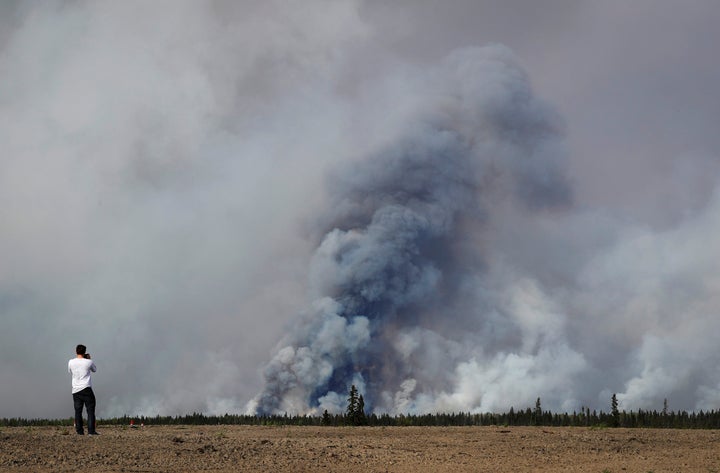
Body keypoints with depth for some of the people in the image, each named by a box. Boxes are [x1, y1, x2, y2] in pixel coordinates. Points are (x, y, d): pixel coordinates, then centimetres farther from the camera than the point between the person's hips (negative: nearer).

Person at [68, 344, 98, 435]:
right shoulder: (89, 362, -5)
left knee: (78, 411, 6)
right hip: (86, 389, -3)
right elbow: (94, 369, 15)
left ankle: (79, 430, 2)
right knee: (90, 410, 0)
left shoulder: (71, 362, 0)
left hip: (76, 390, 3)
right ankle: (91, 430, -7)